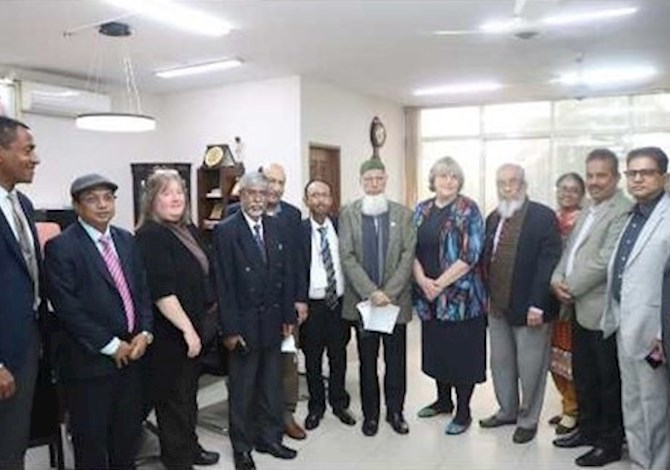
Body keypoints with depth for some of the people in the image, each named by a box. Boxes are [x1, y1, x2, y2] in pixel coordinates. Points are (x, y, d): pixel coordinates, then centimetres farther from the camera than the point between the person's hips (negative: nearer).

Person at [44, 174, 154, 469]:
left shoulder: (126, 240, 8)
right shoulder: (61, 247, -12)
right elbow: (68, 309, -17)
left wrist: (144, 333, -4)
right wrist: (111, 345, -15)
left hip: (132, 353, 6)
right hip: (90, 360, -5)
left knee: (128, 434, 17)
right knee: (92, 440, 11)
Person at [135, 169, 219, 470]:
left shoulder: (188, 229, 7)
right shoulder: (150, 236, -18)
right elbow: (161, 291, -24)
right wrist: (187, 329, -22)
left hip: (193, 327, 8)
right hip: (169, 334, -8)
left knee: (189, 392, 20)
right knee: (172, 397, 7)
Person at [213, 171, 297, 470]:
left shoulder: (276, 227, 5)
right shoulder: (226, 231, -9)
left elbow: (287, 274, 7)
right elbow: (223, 284, -11)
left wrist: (289, 316, 5)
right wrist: (230, 329, -13)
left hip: (273, 321, 4)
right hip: (245, 323, -4)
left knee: (271, 385, 16)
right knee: (242, 389, 10)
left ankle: (270, 437, 33)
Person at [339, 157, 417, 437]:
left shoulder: (402, 214, 3)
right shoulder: (348, 214, 0)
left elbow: (408, 254, -3)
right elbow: (347, 257, -6)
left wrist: (389, 292, -13)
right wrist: (371, 292, -14)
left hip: (396, 299, 1)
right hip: (363, 300, 0)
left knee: (396, 360, 9)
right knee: (367, 361, 10)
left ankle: (395, 411, 26)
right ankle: (370, 414, 24)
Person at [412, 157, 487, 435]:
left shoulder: (469, 210, -7)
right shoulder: (422, 210, 8)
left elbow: (471, 254, -14)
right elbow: (412, 249, 5)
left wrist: (441, 283, -17)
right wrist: (422, 280, -10)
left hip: (460, 294, -5)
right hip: (429, 295, 5)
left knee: (462, 351, 4)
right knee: (437, 348, 16)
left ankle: (463, 411, 19)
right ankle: (443, 400, 35)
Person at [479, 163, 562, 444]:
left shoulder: (543, 217, -11)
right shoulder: (493, 218, 10)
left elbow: (548, 262, -16)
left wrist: (537, 304, -20)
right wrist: (487, 295, 6)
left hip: (529, 307, -6)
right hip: (497, 307, 6)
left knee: (529, 367, 7)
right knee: (500, 363, 16)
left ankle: (527, 420, 25)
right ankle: (507, 411, 35)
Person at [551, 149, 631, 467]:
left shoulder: (623, 211, -15)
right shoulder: (588, 211, 15)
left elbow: (605, 261, -21)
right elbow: (569, 250, 15)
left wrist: (571, 288, -11)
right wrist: (557, 280, -2)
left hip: (601, 310, -8)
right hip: (579, 308, 9)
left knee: (608, 380, 7)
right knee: (583, 376, 19)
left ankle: (610, 442, 22)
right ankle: (587, 428, 36)